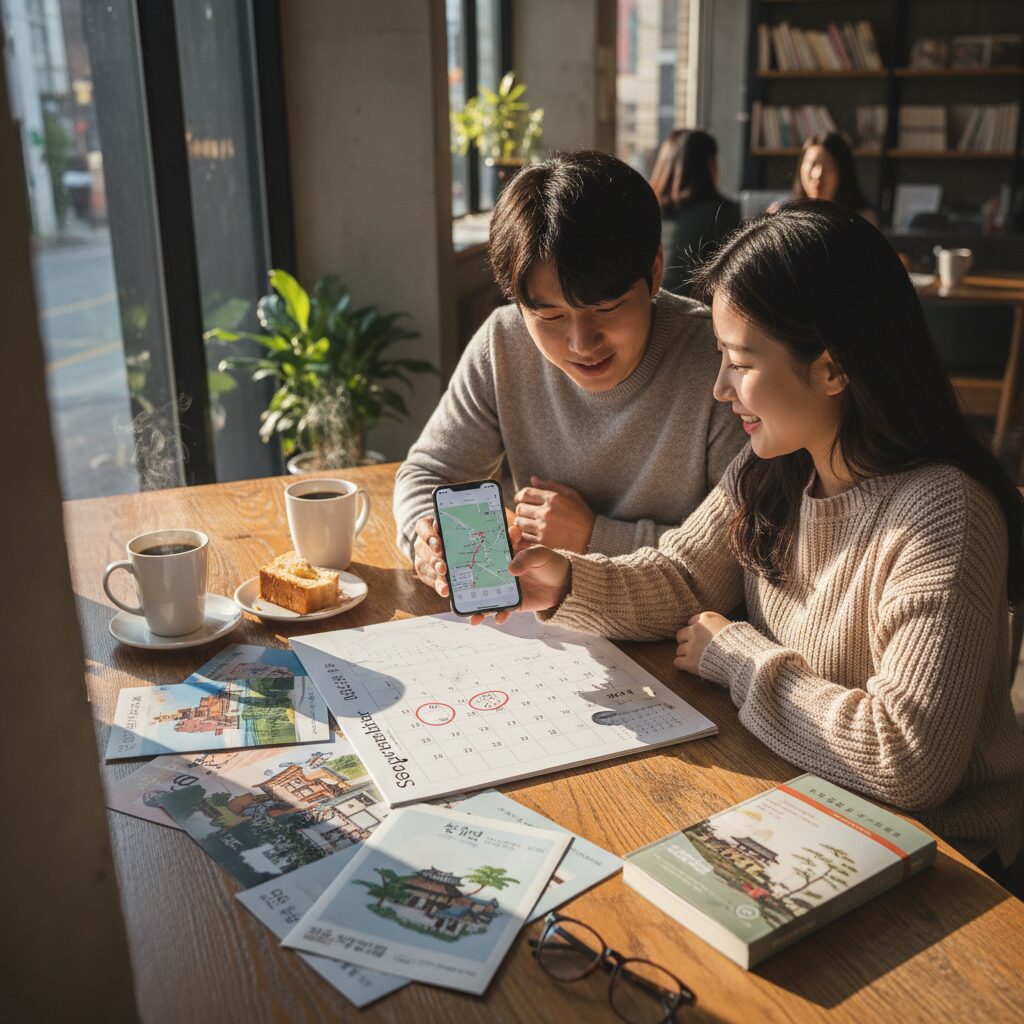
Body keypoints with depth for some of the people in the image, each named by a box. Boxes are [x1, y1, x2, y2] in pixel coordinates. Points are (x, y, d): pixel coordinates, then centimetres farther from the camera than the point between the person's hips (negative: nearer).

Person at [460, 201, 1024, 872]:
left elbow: (908, 763, -32)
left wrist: (736, 656, -21)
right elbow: (679, 581, 2)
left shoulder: (941, 515, -28)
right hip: (791, 794, 6)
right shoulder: (773, 468, -5)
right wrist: (568, 581, -17)